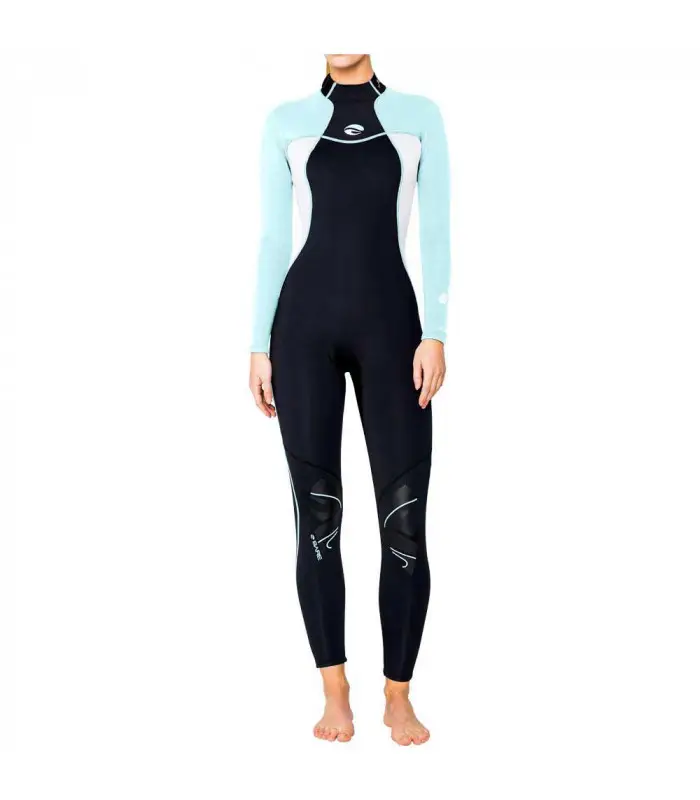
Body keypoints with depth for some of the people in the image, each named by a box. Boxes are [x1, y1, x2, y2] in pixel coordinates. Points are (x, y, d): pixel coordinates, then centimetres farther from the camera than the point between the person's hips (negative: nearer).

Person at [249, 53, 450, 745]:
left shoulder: (418, 115, 11)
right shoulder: (287, 121, 12)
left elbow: (435, 232, 5)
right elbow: (273, 238, 10)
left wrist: (435, 333, -5)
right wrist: (260, 345, 4)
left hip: (390, 321, 0)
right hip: (305, 322, 1)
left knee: (405, 519, -4)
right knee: (318, 514, 2)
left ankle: (399, 695, 13)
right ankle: (335, 692, 15)